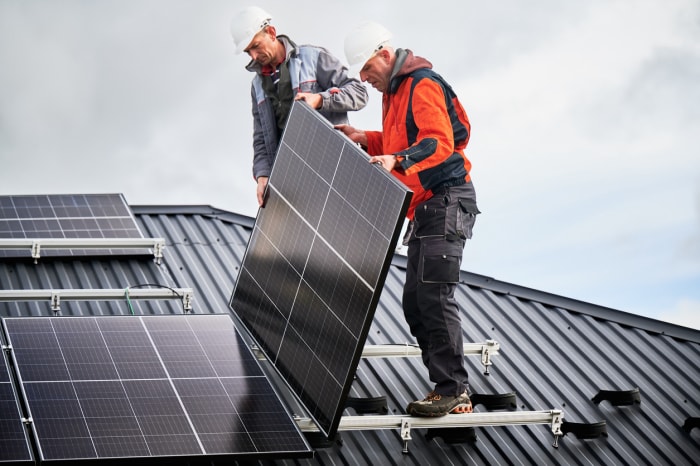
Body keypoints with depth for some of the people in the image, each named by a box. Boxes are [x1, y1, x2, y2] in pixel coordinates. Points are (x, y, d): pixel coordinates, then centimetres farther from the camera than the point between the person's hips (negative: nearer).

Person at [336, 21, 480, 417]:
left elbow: (439, 142, -25)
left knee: (435, 296, -15)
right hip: (424, 207, 11)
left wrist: (399, 159, -40)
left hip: (447, 202, -11)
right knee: (415, 302, 8)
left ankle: (453, 391, -11)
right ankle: (449, 388, 12)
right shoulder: (394, 90, 19)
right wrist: (366, 139, 14)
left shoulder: (424, 86, -13)